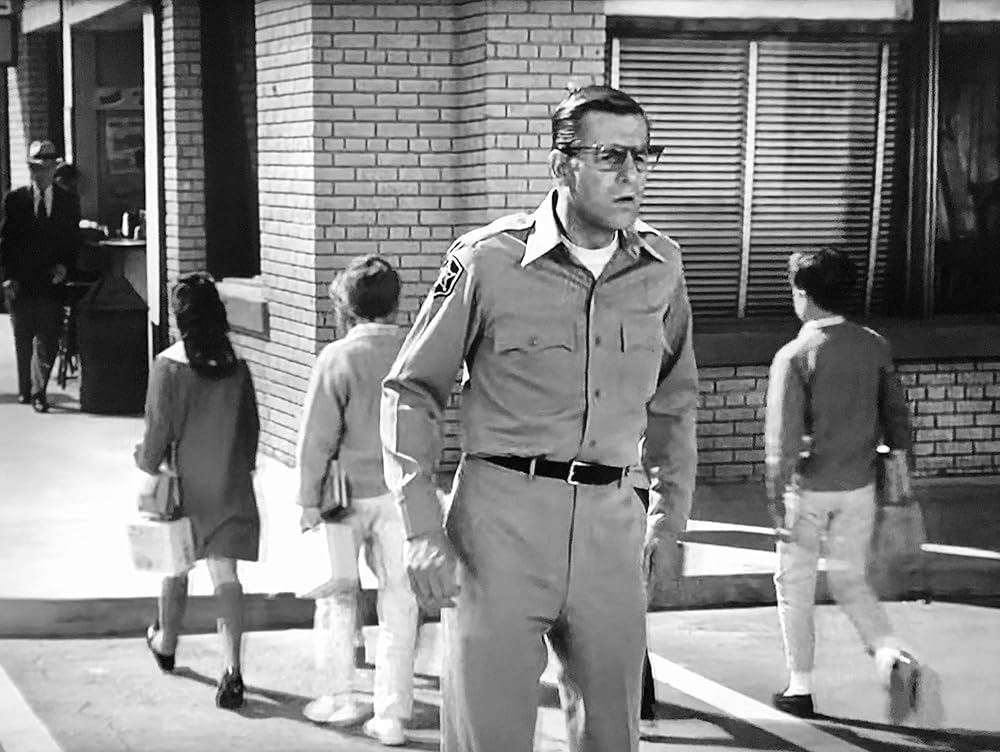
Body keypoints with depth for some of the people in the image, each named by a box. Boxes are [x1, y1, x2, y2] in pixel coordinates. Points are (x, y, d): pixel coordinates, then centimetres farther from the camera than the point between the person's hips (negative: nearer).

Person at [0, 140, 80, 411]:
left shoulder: (68, 203, 5)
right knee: (23, 340, 11)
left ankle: (39, 393, -3)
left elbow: (73, 243, 10)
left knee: (47, 341, -7)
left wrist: (64, 266, -8)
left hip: (51, 283, 0)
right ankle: (25, 389, 25)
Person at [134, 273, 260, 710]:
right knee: (225, 574, -1)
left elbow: (158, 427, -11)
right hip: (230, 485, 2)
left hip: (184, 482, -2)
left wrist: (149, 465, 4)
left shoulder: (168, 366, -13)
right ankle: (231, 669, -12)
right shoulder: (235, 366, -2)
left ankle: (166, 644, 39)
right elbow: (251, 425, 5)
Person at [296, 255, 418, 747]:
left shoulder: (338, 358, -13)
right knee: (400, 600, 9)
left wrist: (310, 500, -4)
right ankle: (391, 715, 11)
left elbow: (317, 438, -12)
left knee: (336, 594, 16)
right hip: (403, 490, 3)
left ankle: (338, 698, 22)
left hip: (351, 491, -3)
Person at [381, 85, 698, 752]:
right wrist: (422, 528, -7)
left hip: (611, 522, 4)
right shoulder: (488, 260, -6)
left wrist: (668, 514, 17)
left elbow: (675, 398, 21)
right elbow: (411, 390, -1)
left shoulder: (661, 265, 6)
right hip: (503, 513, -4)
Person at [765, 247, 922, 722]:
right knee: (850, 581, 18)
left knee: (795, 584, 12)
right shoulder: (874, 346, 0)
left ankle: (800, 688, 18)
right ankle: (893, 658, -5)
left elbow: (782, 437, -18)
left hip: (808, 487, -4)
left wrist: (777, 500, -14)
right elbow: (897, 416, 5)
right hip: (858, 486, 5)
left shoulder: (795, 355, -15)